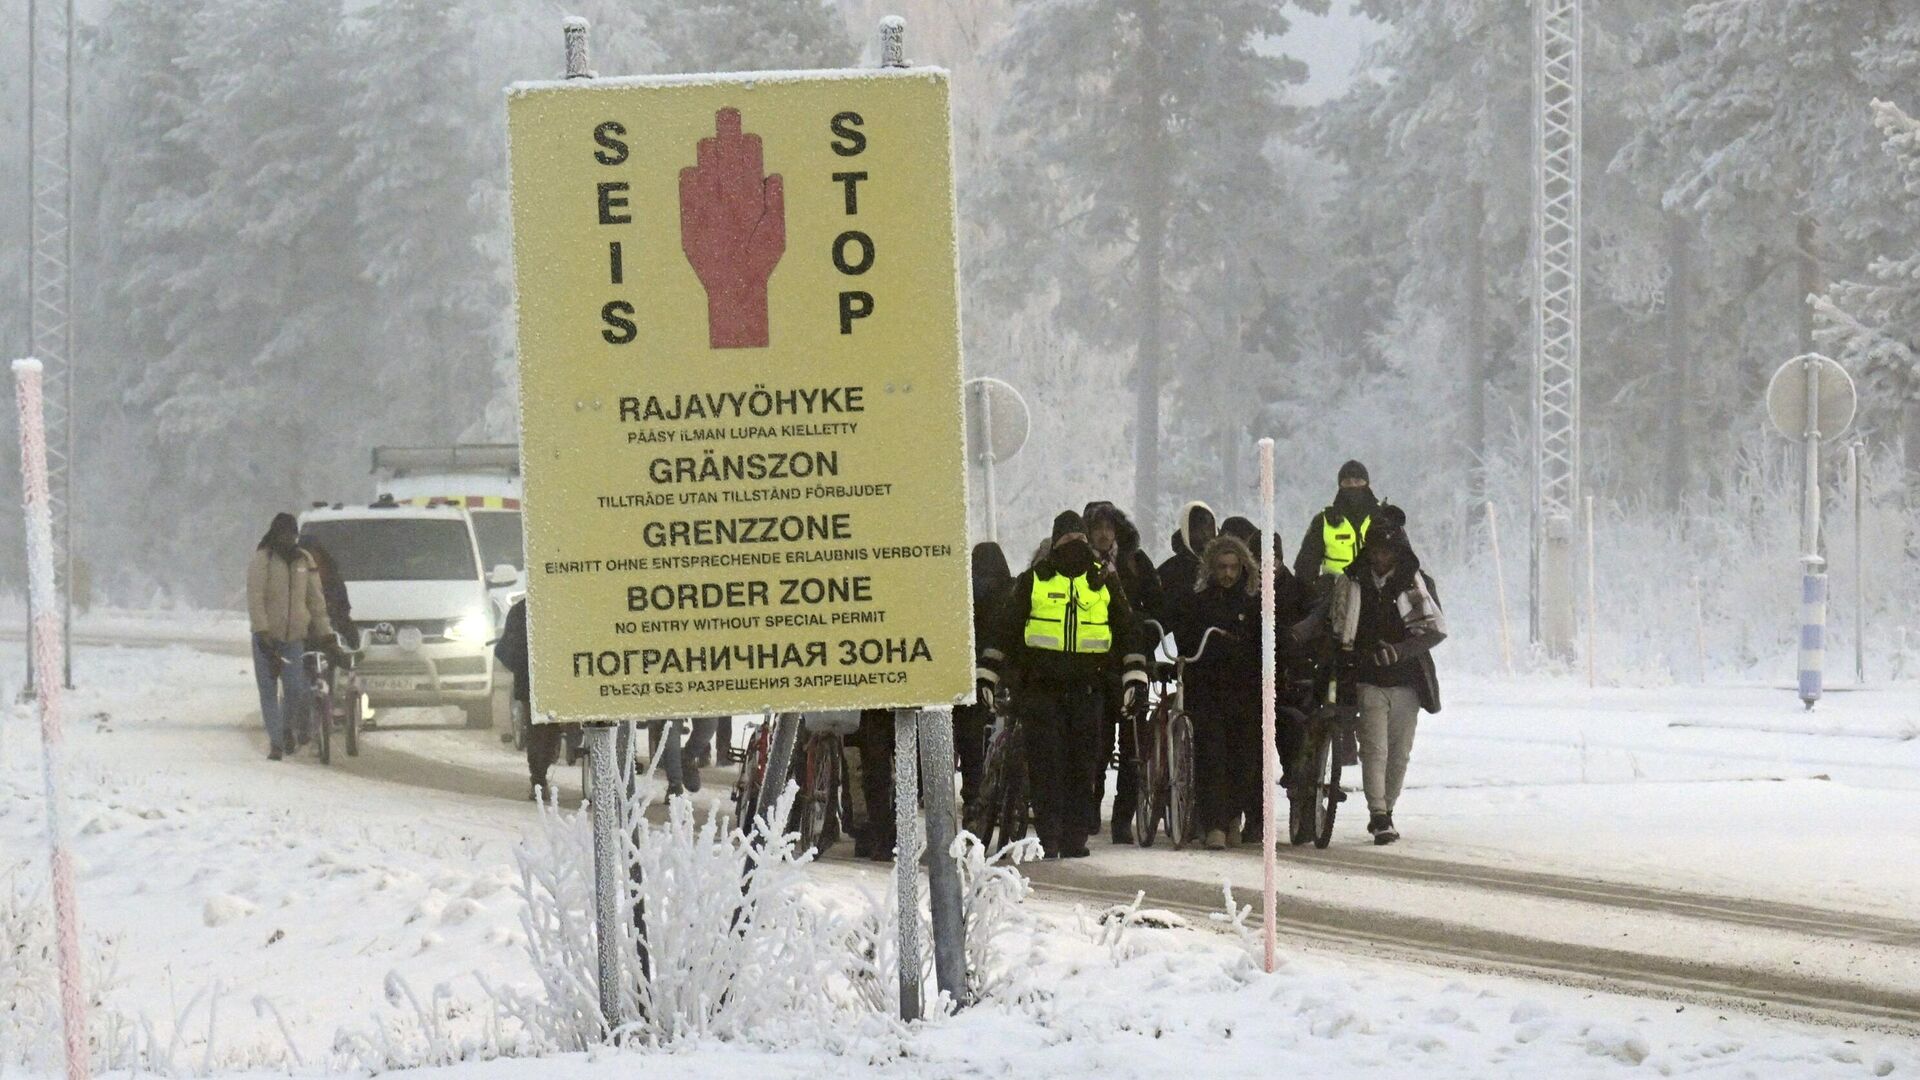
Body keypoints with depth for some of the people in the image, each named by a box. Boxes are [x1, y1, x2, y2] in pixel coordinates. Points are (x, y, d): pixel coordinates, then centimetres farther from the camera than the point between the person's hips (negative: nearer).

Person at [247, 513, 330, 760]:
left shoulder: (305, 561, 9)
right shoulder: (261, 560, -4)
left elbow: (315, 598, 14)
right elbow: (255, 598, -11)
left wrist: (324, 631, 10)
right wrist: (261, 629, -21)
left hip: (294, 636, 3)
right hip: (267, 636, -3)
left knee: (295, 688, -6)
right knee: (268, 690, -1)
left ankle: (288, 728, 21)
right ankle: (275, 741, 5)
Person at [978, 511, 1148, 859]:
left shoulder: (1104, 582, 10)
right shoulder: (1033, 581, 5)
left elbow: (1127, 630, 16)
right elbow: (1002, 627, 7)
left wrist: (1135, 674, 8)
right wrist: (986, 673, 2)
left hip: (1086, 688, 2)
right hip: (1041, 686, -2)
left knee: (1082, 765, 2)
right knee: (1045, 764, -6)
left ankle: (1075, 839, 7)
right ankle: (1048, 838, -4)